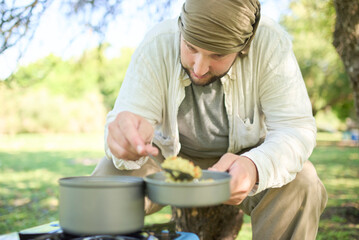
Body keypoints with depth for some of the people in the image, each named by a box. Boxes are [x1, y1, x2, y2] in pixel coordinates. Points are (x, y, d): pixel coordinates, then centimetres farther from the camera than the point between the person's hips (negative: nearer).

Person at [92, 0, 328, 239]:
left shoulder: (271, 44, -27)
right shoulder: (156, 47, -24)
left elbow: (296, 128, -28)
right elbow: (128, 114, -27)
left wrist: (255, 167, -50)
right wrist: (127, 138, -53)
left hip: (244, 155, 0)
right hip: (173, 155, 1)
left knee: (302, 183, -28)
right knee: (109, 174, -24)